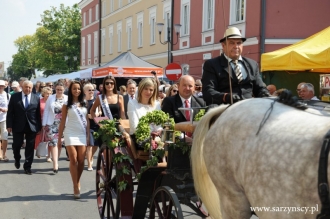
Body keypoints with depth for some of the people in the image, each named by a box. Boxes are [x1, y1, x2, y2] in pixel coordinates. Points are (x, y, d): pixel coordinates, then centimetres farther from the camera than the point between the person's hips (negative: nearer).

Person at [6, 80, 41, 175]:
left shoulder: (36, 98, 3)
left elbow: (38, 114, 4)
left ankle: (27, 166, 15)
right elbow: (10, 112, -1)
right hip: (18, 125, -1)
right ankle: (17, 159, 36)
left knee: (30, 147, 4)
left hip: (32, 126, 1)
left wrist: (39, 127, 1)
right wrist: (9, 125, -7)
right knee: (16, 145, 5)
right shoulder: (15, 96, 1)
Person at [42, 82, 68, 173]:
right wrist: (44, 124, 2)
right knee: (53, 143, -10)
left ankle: (55, 162, 22)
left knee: (59, 143, 9)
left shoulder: (67, 99, 0)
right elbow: (46, 111, 5)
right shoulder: (50, 98, 3)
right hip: (51, 124, -1)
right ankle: (55, 164, -15)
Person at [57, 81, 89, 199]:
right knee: (73, 160, -6)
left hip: (82, 134, 2)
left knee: (81, 161, 1)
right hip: (70, 134, -2)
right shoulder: (67, 105, 2)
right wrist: (59, 137, -1)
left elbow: (87, 120, 10)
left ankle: (78, 183, 19)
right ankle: (76, 187, -3)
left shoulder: (84, 104, 9)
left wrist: (88, 135, 4)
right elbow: (62, 121, 2)